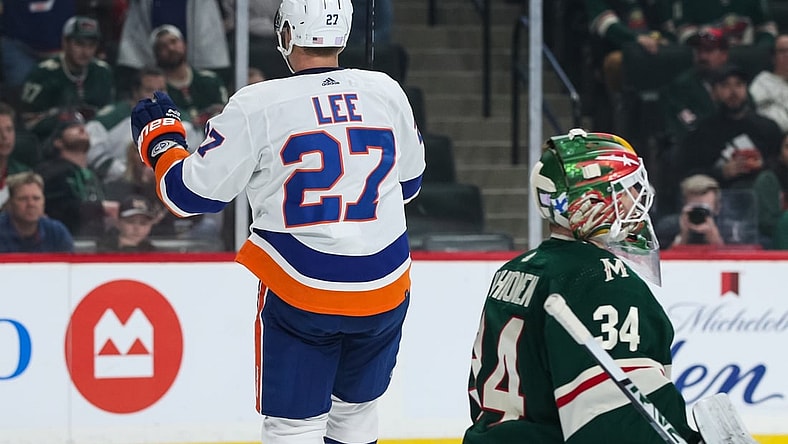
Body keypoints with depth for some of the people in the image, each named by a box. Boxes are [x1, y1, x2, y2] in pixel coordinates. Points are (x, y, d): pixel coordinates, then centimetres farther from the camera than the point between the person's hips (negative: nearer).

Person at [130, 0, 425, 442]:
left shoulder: (258, 106, -11)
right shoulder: (387, 92, 0)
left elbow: (192, 193, -4)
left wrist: (160, 137, 14)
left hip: (300, 293, -4)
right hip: (384, 290, 4)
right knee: (356, 407, 22)